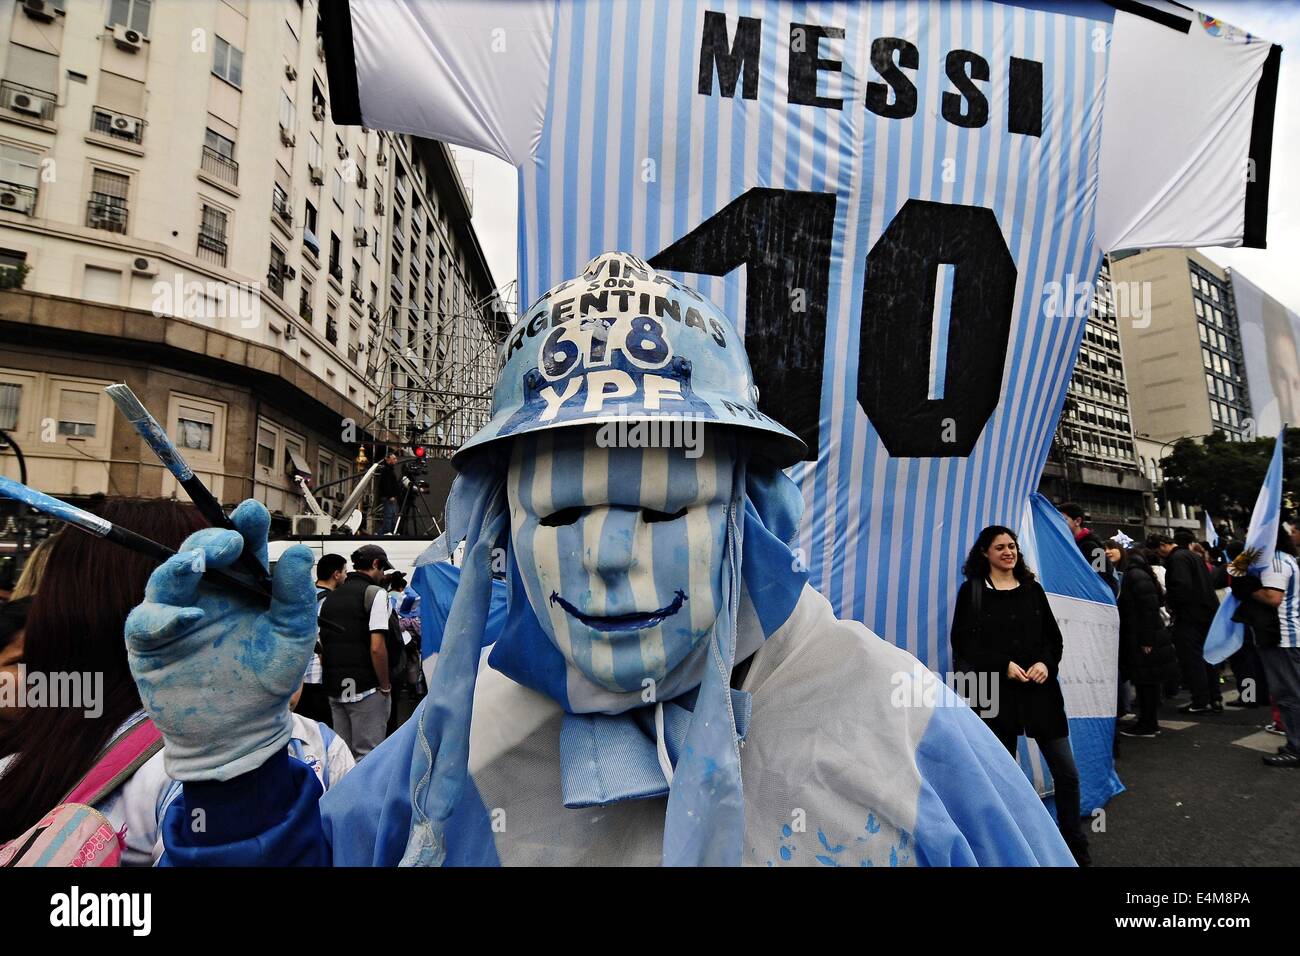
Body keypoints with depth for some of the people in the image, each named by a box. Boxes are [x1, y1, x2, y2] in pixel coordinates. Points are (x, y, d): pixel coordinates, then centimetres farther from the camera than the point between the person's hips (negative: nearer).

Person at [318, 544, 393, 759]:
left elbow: (320, 647, 13)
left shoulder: (329, 598, 13)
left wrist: (330, 680, 19)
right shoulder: (375, 593, -10)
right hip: (366, 689, -7)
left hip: (334, 690, 7)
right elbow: (377, 647, -18)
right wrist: (385, 686, -8)